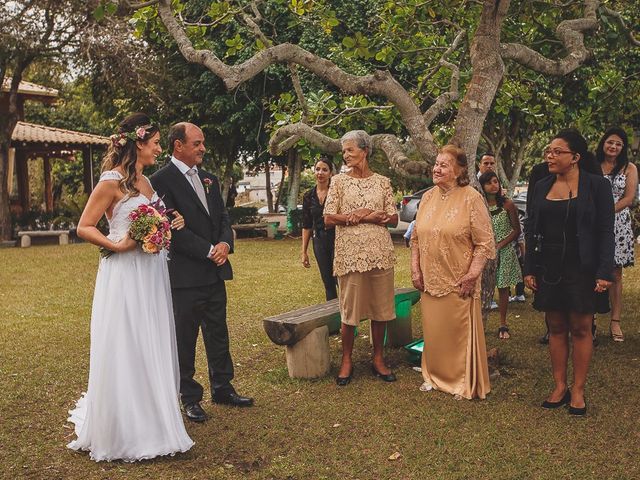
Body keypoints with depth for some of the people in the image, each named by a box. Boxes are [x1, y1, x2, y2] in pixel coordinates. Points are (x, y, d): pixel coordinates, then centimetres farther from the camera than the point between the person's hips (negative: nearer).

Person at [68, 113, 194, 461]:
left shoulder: (146, 181, 13)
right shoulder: (112, 182, -10)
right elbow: (84, 227, -9)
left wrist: (171, 224, 5)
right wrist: (116, 245, -20)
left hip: (152, 275, 8)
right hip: (125, 275, -8)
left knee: (152, 349, 13)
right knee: (125, 351, -1)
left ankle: (150, 421, 26)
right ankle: (123, 433, 12)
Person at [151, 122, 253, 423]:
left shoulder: (209, 179, 14)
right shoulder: (162, 180, -10)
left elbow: (222, 217, 14)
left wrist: (225, 243, -7)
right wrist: (209, 251, -15)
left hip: (215, 272, 7)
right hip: (184, 274, -7)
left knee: (218, 334, 15)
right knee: (184, 339, 6)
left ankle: (222, 388, 28)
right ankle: (190, 398, 18)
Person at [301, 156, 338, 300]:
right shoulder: (308, 196, 7)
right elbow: (306, 226, 11)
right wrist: (304, 252, 10)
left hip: (337, 239, -4)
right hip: (319, 241, 4)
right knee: (328, 283, 9)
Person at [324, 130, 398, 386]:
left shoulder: (382, 182, 8)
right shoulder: (339, 181, 3)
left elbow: (393, 219, 5)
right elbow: (328, 219, -4)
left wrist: (364, 216, -12)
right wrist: (374, 215, -9)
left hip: (380, 253, 2)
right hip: (350, 253, -2)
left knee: (380, 308, 7)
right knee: (350, 309, 2)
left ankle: (378, 358, 20)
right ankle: (347, 360, 16)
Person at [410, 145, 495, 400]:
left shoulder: (471, 198, -9)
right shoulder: (428, 197, 7)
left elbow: (484, 243, -10)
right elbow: (416, 238, 14)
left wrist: (472, 276, -14)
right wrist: (415, 270, 6)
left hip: (458, 282, -5)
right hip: (430, 280, 5)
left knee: (459, 332, 3)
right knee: (433, 330, 13)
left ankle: (465, 383, 19)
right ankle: (435, 376, 30)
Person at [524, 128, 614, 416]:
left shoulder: (597, 186, -4)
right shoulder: (541, 187, 8)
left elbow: (606, 231, -6)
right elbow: (531, 229, 10)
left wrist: (604, 272, -13)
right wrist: (529, 269, 6)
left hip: (581, 270, -4)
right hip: (548, 270, 4)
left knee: (580, 329, 3)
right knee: (556, 328, 8)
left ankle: (578, 390, 13)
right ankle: (559, 387, 17)